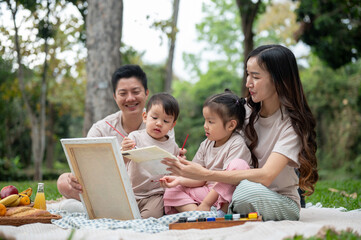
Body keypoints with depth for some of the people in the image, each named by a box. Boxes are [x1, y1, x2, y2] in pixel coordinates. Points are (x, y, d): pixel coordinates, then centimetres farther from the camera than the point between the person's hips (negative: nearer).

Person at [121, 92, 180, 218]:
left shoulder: (172, 146, 8)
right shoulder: (135, 137, -1)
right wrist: (124, 151, -32)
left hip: (156, 194, 1)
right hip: (132, 192, 0)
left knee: (150, 216, -27)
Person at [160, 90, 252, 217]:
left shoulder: (237, 144, -10)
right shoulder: (206, 145, 11)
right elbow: (200, 178, 10)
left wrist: (206, 203, -21)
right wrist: (179, 180, -8)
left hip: (228, 195, -6)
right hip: (208, 191, 7)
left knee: (239, 165, -32)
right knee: (171, 192, -5)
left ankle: (224, 211, -28)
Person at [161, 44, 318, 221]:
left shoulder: (292, 123, -15)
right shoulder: (246, 110, 2)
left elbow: (265, 176, -29)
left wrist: (205, 174, -34)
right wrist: (185, 178, -12)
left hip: (282, 203, -4)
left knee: (248, 188, -38)